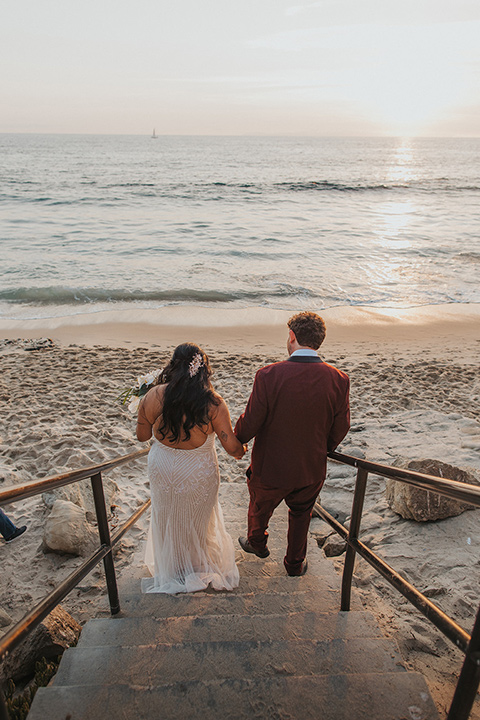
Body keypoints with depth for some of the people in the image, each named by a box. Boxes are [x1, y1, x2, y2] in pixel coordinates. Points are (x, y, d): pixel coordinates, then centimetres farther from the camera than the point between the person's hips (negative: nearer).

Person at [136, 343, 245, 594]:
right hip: (199, 474, -1)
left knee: (168, 520, 29)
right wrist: (240, 451, 2)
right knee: (197, 521, 27)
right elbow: (232, 446, -22)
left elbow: (142, 435, -6)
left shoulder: (153, 397, -21)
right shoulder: (213, 402, -24)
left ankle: (171, 569, 53)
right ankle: (196, 566, 51)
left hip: (163, 470, 2)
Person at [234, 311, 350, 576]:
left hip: (271, 468, -2)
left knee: (260, 507, 29)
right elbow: (340, 429, -6)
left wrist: (236, 440, 4)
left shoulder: (269, 375, -27)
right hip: (312, 469, 3)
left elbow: (249, 423, -19)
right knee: (300, 515, 30)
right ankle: (295, 563, 50)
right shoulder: (338, 380, -17)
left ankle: (257, 543, 58)